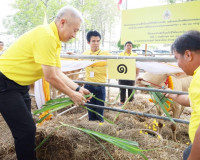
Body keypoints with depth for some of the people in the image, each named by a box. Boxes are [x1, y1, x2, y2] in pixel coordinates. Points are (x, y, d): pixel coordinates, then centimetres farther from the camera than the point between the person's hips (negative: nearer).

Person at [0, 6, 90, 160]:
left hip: (20, 85, 10)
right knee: (26, 130, -6)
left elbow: (58, 73, 8)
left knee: (27, 128, 17)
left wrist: (78, 89, 4)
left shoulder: (54, 40, 6)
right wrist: (72, 94, -11)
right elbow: (50, 77, -23)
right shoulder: (46, 35, -24)